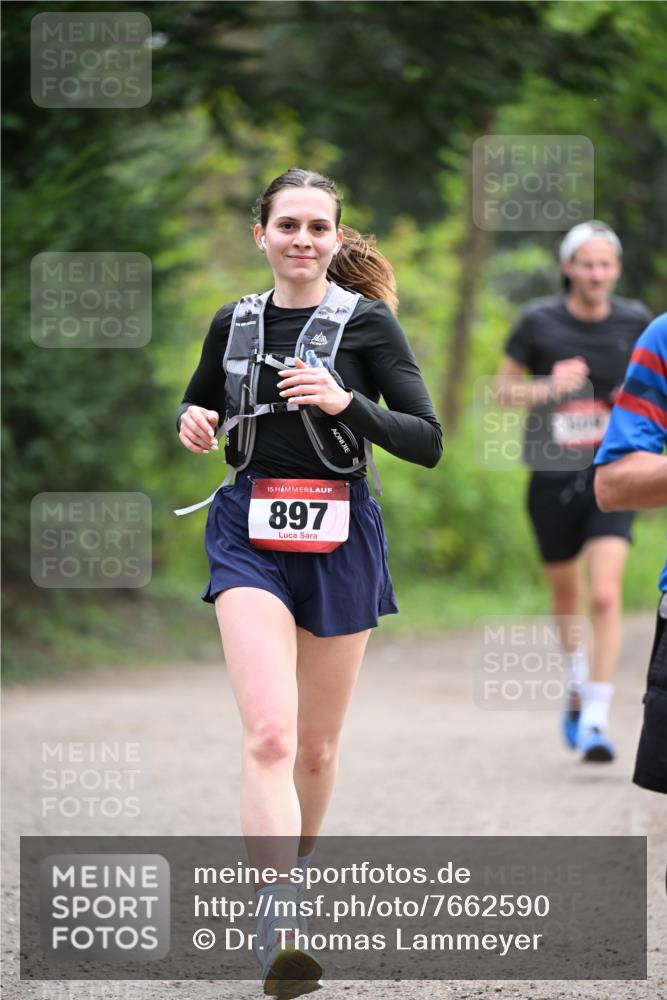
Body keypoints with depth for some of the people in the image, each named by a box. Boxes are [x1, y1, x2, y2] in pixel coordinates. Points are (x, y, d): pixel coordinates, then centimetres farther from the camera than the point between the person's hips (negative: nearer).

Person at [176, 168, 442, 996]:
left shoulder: (367, 322, -3)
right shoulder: (235, 323, 7)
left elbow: (427, 442, -8)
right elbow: (198, 408, 24)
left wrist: (344, 402, -22)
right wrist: (193, 423, 1)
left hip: (340, 538, 0)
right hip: (250, 535, 0)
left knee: (318, 742, 13)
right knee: (269, 734, -19)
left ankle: (295, 871, 39)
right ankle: (278, 926, -28)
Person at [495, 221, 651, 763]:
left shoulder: (635, 321, -1)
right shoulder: (539, 322, -5)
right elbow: (505, 387, 3)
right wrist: (547, 389, -16)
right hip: (553, 476, 1)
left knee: (606, 596, -17)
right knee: (566, 597, 16)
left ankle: (596, 720, -16)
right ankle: (577, 686, 44)